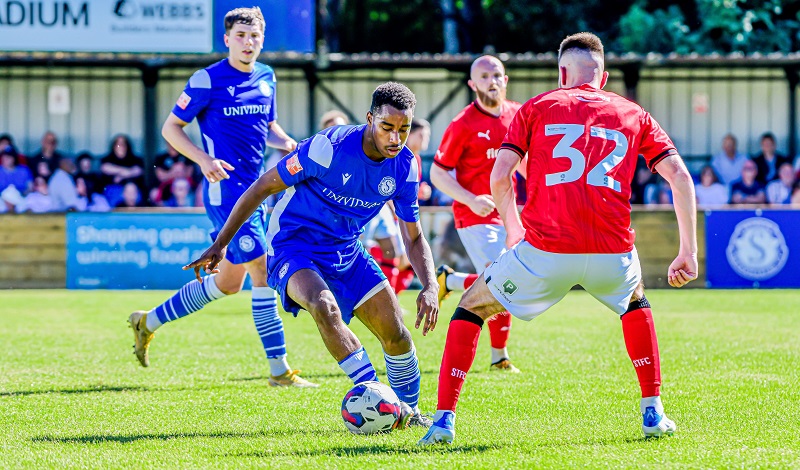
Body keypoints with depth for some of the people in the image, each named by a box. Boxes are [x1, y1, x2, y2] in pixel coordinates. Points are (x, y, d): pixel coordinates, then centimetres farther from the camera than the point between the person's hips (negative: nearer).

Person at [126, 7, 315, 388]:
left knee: (227, 282, 15)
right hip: (226, 188, -8)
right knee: (263, 272, -13)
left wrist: (290, 145, 3)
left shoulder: (266, 79, 11)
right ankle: (279, 371, -7)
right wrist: (204, 159, -18)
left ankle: (150, 322, 31)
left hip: (258, 188, 8)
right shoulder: (208, 80, -8)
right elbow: (171, 128, -3)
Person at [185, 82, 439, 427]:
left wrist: (430, 286, -13)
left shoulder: (404, 167, -8)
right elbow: (263, 187, -15)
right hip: (294, 248, -6)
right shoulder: (330, 147, -25)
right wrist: (219, 245, -11)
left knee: (395, 332, -1)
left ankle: (409, 411, 24)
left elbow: (413, 236, 5)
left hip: (347, 253, 6)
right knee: (324, 306, -35)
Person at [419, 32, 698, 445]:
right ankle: (653, 413, 29)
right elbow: (680, 176, 9)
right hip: (613, 254, 2)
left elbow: (500, 177, 5)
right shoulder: (634, 115, 19)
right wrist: (689, 252, 12)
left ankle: (444, 419, 9)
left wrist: (513, 232, 22)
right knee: (635, 303, 37)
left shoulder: (537, 107, 14)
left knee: (471, 308, 21)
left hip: (544, 253, -2)